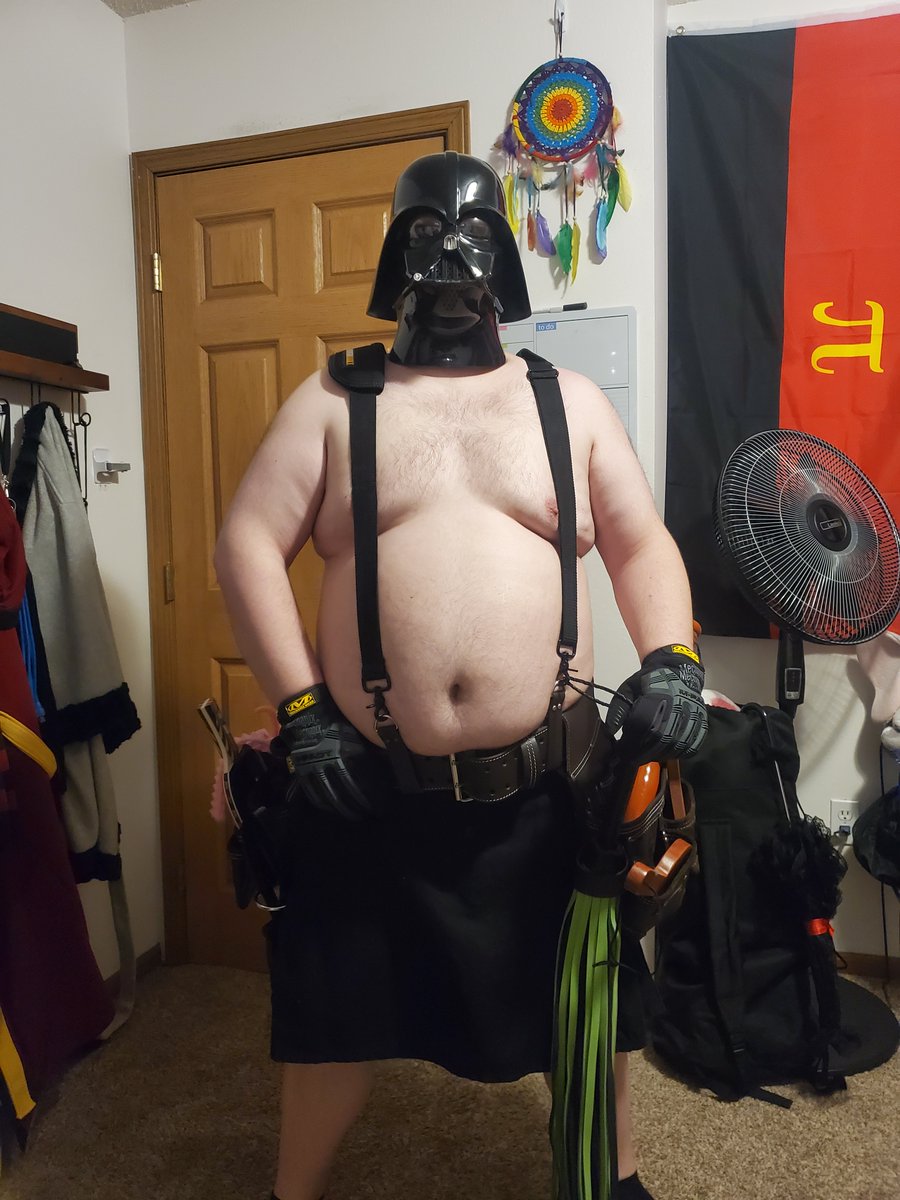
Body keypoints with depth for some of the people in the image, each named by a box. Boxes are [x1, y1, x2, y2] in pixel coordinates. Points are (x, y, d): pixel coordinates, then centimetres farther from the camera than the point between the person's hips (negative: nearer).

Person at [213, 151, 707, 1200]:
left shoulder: (570, 400, 8)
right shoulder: (332, 401, 4)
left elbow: (641, 544, 8)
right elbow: (248, 543, -2)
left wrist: (670, 659, -10)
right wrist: (299, 709, -10)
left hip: (547, 786, 2)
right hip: (369, 787, -1)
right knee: (336, 1016, 17)